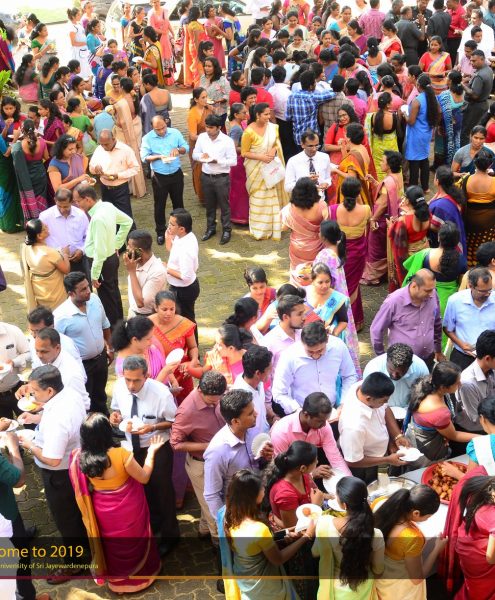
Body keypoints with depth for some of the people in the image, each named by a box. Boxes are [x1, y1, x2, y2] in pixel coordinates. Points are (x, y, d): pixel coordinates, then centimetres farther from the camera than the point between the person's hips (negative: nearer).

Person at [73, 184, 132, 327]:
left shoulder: (98, 219, -31)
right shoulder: (108, 206, -5)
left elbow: (100, 252, -28)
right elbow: (127, 221, 11)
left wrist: (94, 275, -19)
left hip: (103, 262, -9)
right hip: (112, 257, 9)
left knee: (107, 299, 8)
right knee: (114, 294, 25)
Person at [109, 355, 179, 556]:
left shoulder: (161, 393, -29)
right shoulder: (119, 387, -17)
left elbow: (174, 421, -16)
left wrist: (152, 427, -32)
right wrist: (115, 414, -20)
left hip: (157, 449, -4)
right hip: (132, 447, 5)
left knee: (162, 490, 15)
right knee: (142, 489, 26)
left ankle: (169, 534, 40)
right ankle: (152, 524, 54)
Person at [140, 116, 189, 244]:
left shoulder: (175, 133, -4)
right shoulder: (147, 138, -10)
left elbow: (186, 148, 1)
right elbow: (144, 158, -12)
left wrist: (178, 149, -20)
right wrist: (159, 157, -26)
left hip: (176, 174, 2)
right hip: (159, 176, -2)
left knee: (178, 202, 16)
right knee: (159, 205, 7)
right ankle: (160, 232, 21)